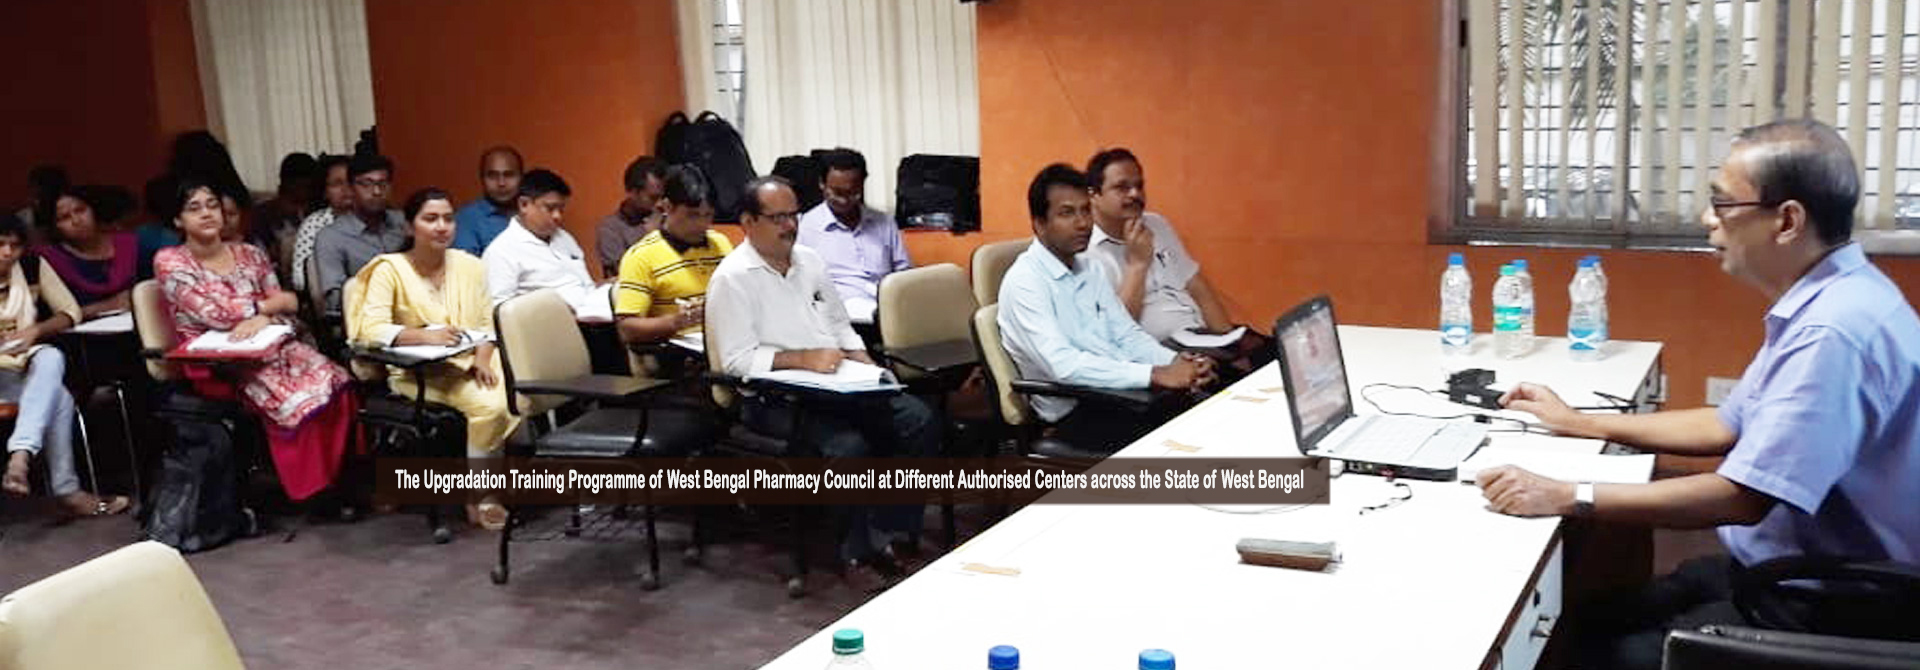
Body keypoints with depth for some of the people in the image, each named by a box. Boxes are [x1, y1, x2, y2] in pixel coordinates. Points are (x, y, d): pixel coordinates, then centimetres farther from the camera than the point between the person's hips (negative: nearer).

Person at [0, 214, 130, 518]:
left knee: (50, 359, -32)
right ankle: (65, 490, -30)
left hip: (27, 366, 4)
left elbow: (71, 312, 7)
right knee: (59, 398, -29)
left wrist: (35, 331, -12)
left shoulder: (32, 267, 6)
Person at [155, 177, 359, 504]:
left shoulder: (250, 254, 15)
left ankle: (336, 474, -13)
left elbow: (287, 306, 7)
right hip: (216, 362, -4)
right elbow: (211, 314, -10)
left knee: (332, 379, -25)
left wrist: (262, 318, -16)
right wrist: (268, 303, -1)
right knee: (292, 397, -32)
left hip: (268, 345, 5)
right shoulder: (170, 262, 2)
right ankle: (307, 486, -15)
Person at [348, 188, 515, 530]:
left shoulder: (470, 266, 10)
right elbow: (371, 329, -15)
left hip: (470, 363, 4)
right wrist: (426, 336, -28)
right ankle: (478, 496, -10)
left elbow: (487, 322, 8)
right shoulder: (389, 269, -4)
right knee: (489, 405, -30)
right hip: (417, 373, -4)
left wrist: (483, 357, -12)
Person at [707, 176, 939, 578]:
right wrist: (803, 359, -20)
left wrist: (864, 364, 4)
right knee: (850, 446, -32)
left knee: (919, 421, -13)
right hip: (775, 398, -7)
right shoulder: (732, 278, -7)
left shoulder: (809, 261, 16)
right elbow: (737, 360, -14)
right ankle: (859, 551, -11)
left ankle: (889, 534, -7)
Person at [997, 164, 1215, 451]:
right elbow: (1063, 365, -23)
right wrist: (1155, 375, -26)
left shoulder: (1093, 270, 14)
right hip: (1076, 414, -7)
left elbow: (1127, 335, 12)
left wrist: (1177, 362, -9)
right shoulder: (1024, 282, -11)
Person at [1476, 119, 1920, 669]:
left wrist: (1564, 498, -28)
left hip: (1824, 605, -10)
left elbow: (1743, 497, -31)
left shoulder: (1833, 330, -28)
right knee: (1592, 625, 7)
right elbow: (1726, 428, 16)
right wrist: (1577, 423, 15)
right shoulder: (1820, 302, 7)